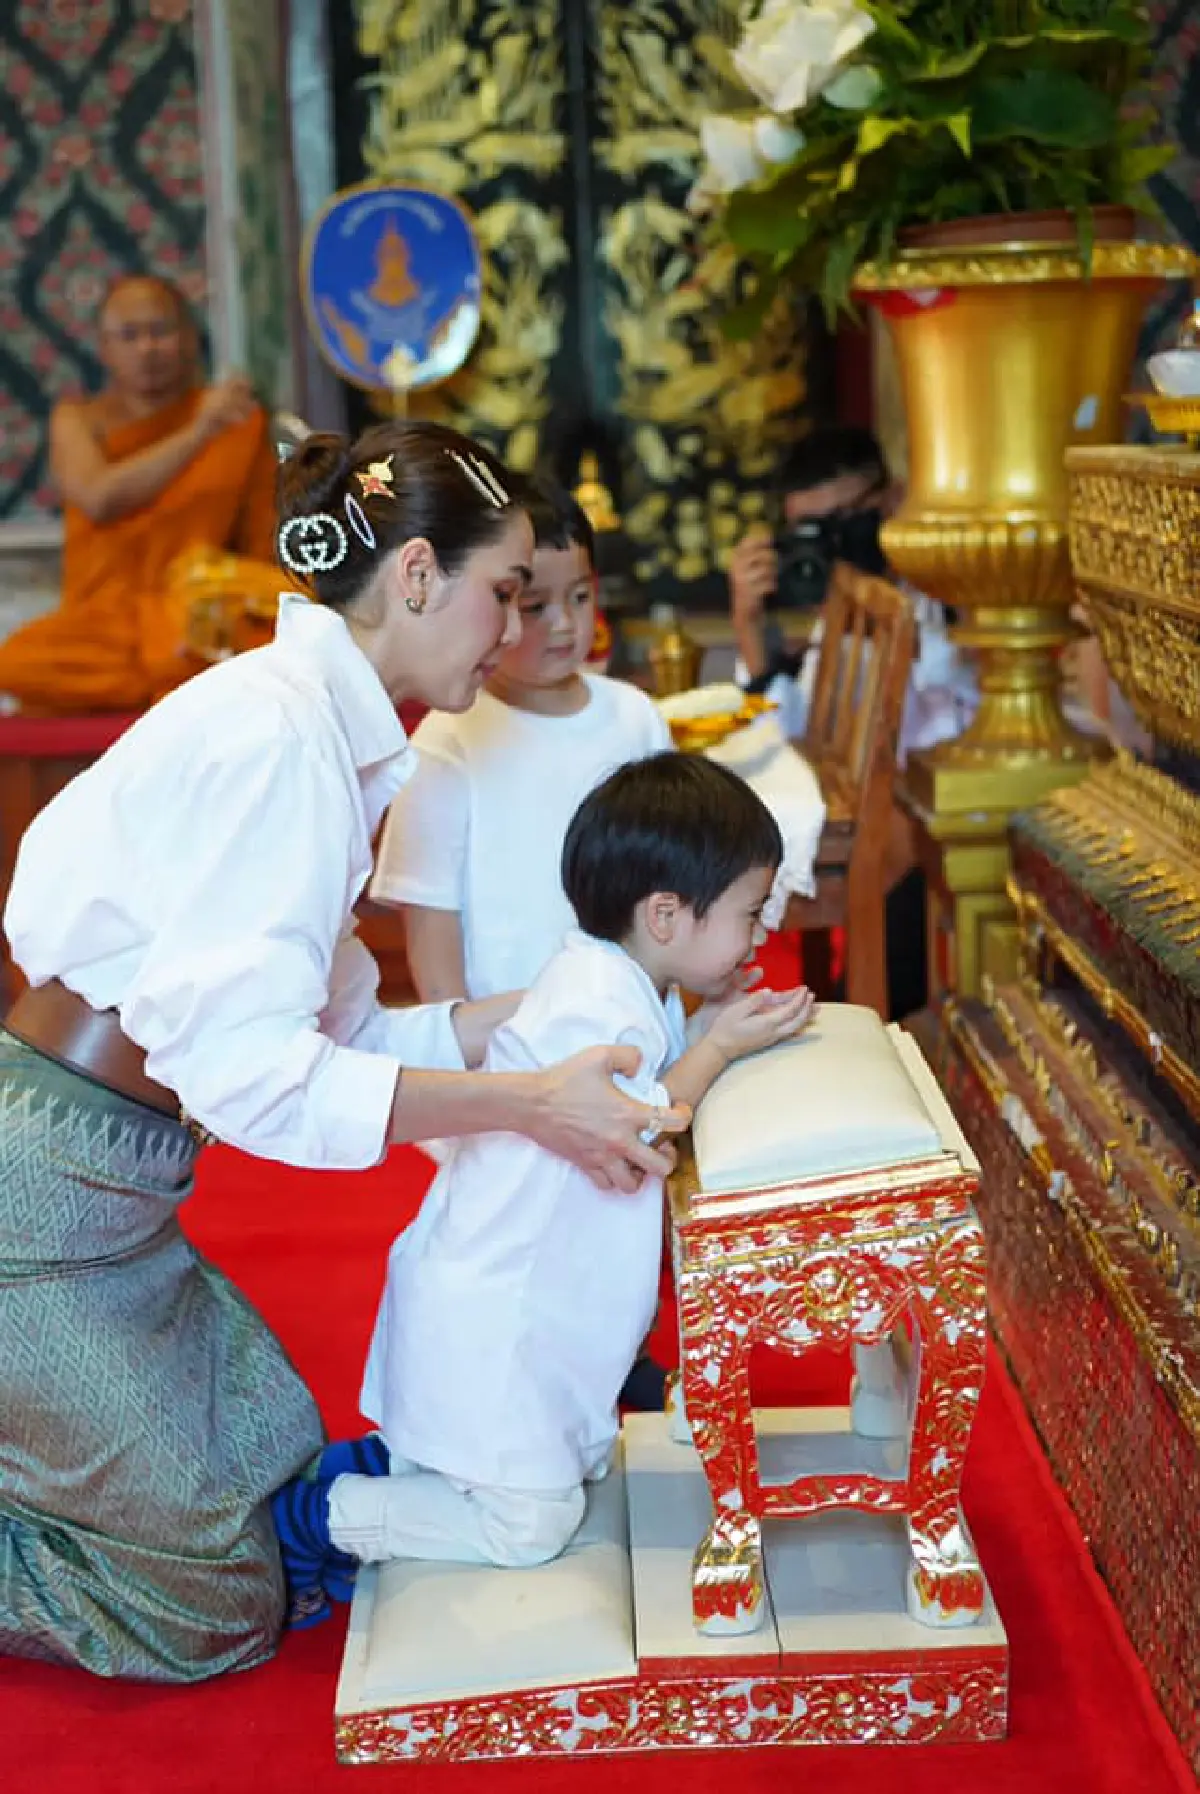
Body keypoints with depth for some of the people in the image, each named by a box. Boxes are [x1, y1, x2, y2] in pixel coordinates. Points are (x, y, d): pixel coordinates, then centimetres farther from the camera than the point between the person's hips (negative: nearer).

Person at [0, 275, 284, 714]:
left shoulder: (238, 419, 7)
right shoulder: (78, 419, 9)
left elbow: (263, 546, 5)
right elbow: (98, 498, -13)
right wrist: (197, 434, -20)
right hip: (103, 622, 1)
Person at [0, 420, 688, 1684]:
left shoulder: (322, 730, 9)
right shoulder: (275, 734, -21)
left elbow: (332, 1032, 8)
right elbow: (248, 1071, -26)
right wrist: (529, 1104, -25)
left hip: (110, 1191, 9)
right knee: (215, 1613, 2)